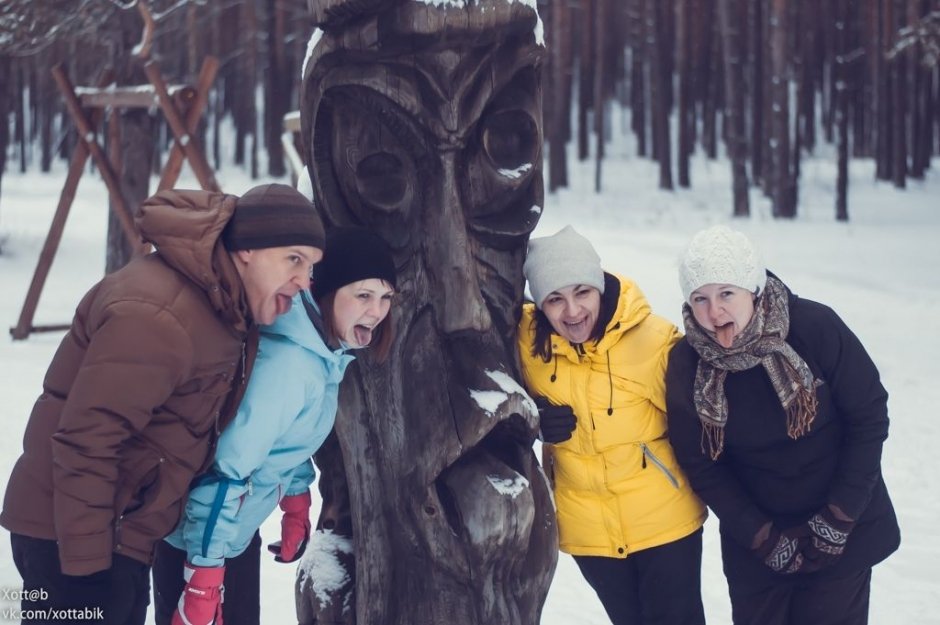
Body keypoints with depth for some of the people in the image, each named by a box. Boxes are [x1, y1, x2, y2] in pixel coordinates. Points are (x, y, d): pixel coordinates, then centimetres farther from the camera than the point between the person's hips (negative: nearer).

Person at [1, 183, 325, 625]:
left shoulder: (227, 302, 5)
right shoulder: (157, 318, -27)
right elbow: (85, 444, -28)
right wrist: (86, 566, -25)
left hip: (121, 534, 10)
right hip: (72, 535, -10)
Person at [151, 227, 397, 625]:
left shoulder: (328, 350, -2)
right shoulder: (286, 362, -30)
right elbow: (226, 469, -31)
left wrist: (296, 509, 21)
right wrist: (204, 579, -29)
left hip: (237, 530, 9)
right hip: (198, 536, -9)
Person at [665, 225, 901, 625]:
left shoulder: (815, 326, -20)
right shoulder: (686, 363, -13)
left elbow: (869, 417, -12)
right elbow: (700, 464, -5)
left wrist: (838, 518, -12)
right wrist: (763, 536, -10)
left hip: (844, 534, -2)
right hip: (755, 542, 2)